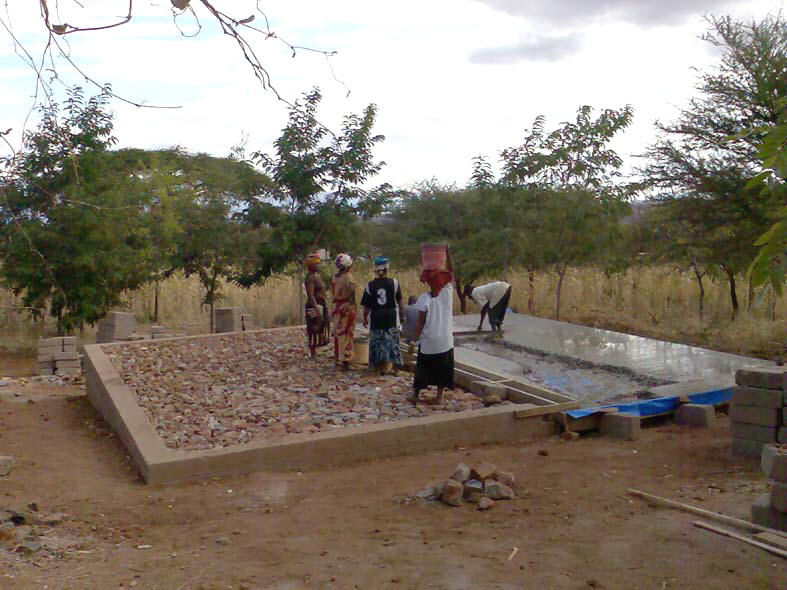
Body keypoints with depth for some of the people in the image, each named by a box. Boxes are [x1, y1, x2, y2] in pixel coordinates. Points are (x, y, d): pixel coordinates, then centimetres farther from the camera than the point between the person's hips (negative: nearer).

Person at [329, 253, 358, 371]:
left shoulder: (333, 277, 6)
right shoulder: (348, 277, -13)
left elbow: (333, 293, 8)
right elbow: (351, 293, -16)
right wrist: (354, 308, -11)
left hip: (336, 307, 6)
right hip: (347, 307, -6)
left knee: (337, 333, 12)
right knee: (347, 334, 1)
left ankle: (337, 359, 17)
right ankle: (346, 360, 1)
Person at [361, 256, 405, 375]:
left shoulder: (370, 285, -6)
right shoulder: (394, 283, -7)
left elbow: (366, 306, -1)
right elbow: (399, 302, -1)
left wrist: (365, 318, 11)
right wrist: (402, 315, 10)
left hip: (376, 318, 0)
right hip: (392, 318, 0)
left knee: (377, 343, 12)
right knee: (393, 342, 10)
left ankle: (381, 369, 15)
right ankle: (396, 368, 12)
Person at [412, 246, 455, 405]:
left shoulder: (424, 299, -15)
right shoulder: (448, 293, -10)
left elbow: (420, 322, -13)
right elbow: (451, 271, 1)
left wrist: (416, 338, -2)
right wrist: (447, 252, 4)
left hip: (427, 342, -1)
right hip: (445, 342, 1)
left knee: (422, 368, 13)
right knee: (443, 369, 14)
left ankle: (416, 395, 19)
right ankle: (439, 396, 16)